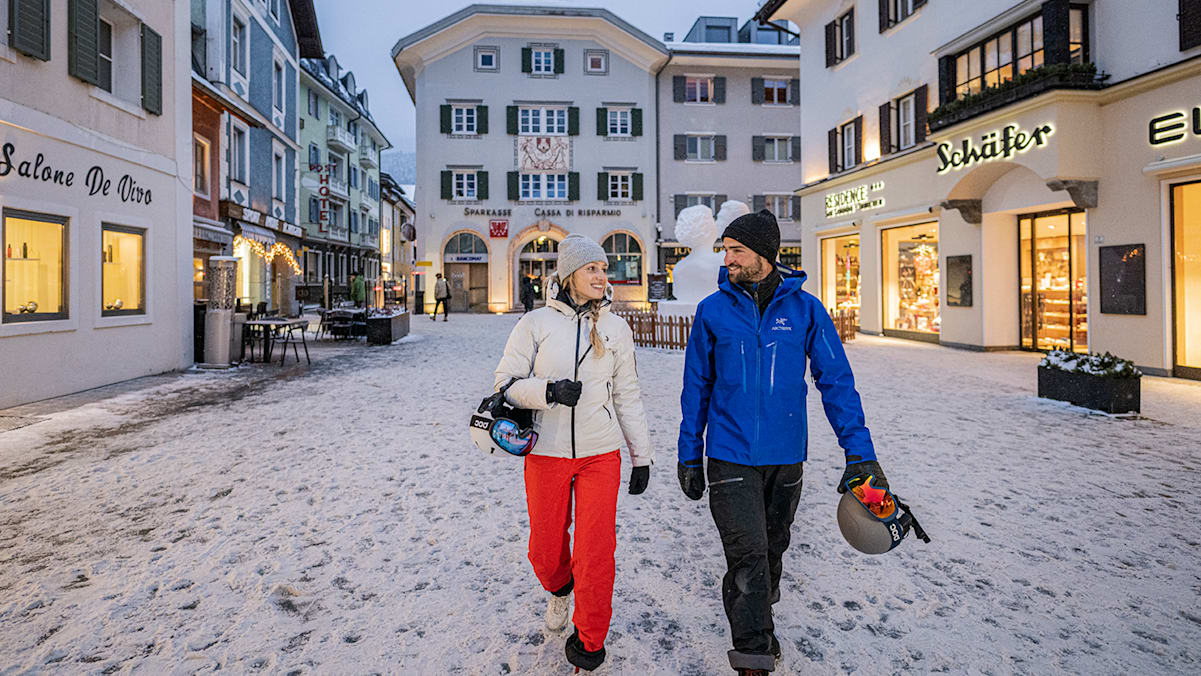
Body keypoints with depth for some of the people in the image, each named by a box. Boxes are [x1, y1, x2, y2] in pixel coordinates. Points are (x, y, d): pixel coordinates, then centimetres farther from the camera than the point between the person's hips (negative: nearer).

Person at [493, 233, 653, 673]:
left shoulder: (616, 329, 6)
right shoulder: (536, 323, -1)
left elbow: (627, 396, 11)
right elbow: (506, 382, -2)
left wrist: (641, 456, 11)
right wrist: (549, 392, -21)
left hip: (601, 454, 1)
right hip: (546, 454, 0)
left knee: (596, 550, -2)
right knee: (545, 549, 10)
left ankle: (589, 639, 24)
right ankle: (559, 588, 47)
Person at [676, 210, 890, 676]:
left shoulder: (805, 309, -3)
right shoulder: (713, 310, -3)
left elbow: (836, 381, -1)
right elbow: (697, 388, 3)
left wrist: (859, 452, -8)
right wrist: (689, 456, 4)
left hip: (786, 456, 2)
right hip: (731, 456, -2)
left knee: (772, 549, 19)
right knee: (748, 555, -8)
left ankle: (758, 624, 45)